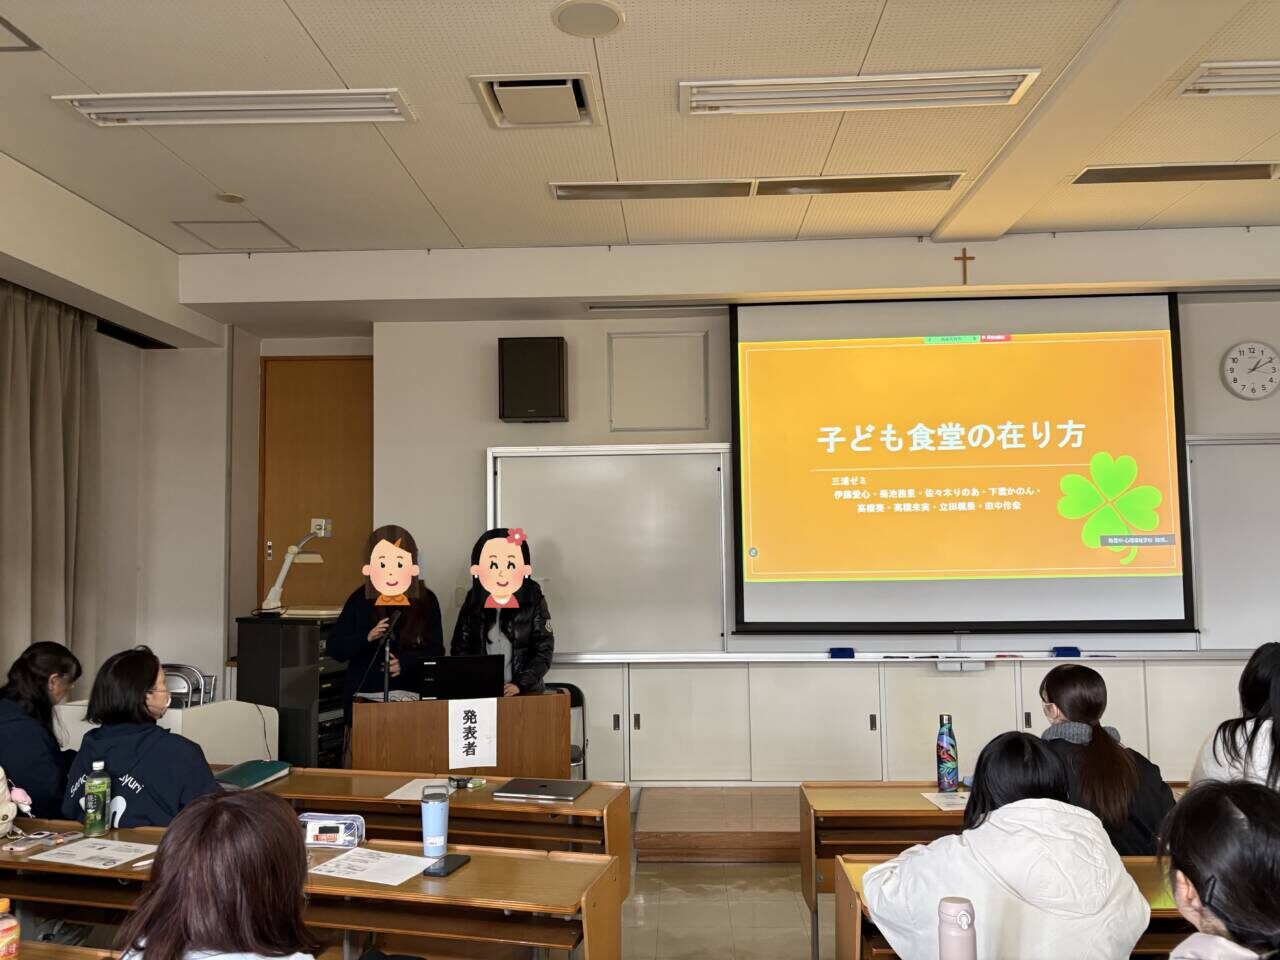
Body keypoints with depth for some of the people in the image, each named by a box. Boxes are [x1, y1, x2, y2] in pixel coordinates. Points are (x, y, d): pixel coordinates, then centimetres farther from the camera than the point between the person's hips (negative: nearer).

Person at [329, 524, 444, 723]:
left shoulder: (426, 601, 1)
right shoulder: (359, 600, 0)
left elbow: (436, 651, -1)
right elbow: (335, 649, 0)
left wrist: (404, 663, -18)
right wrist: (367, 637, -18)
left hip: (412, 698, 0)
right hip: (365, 698, 0)